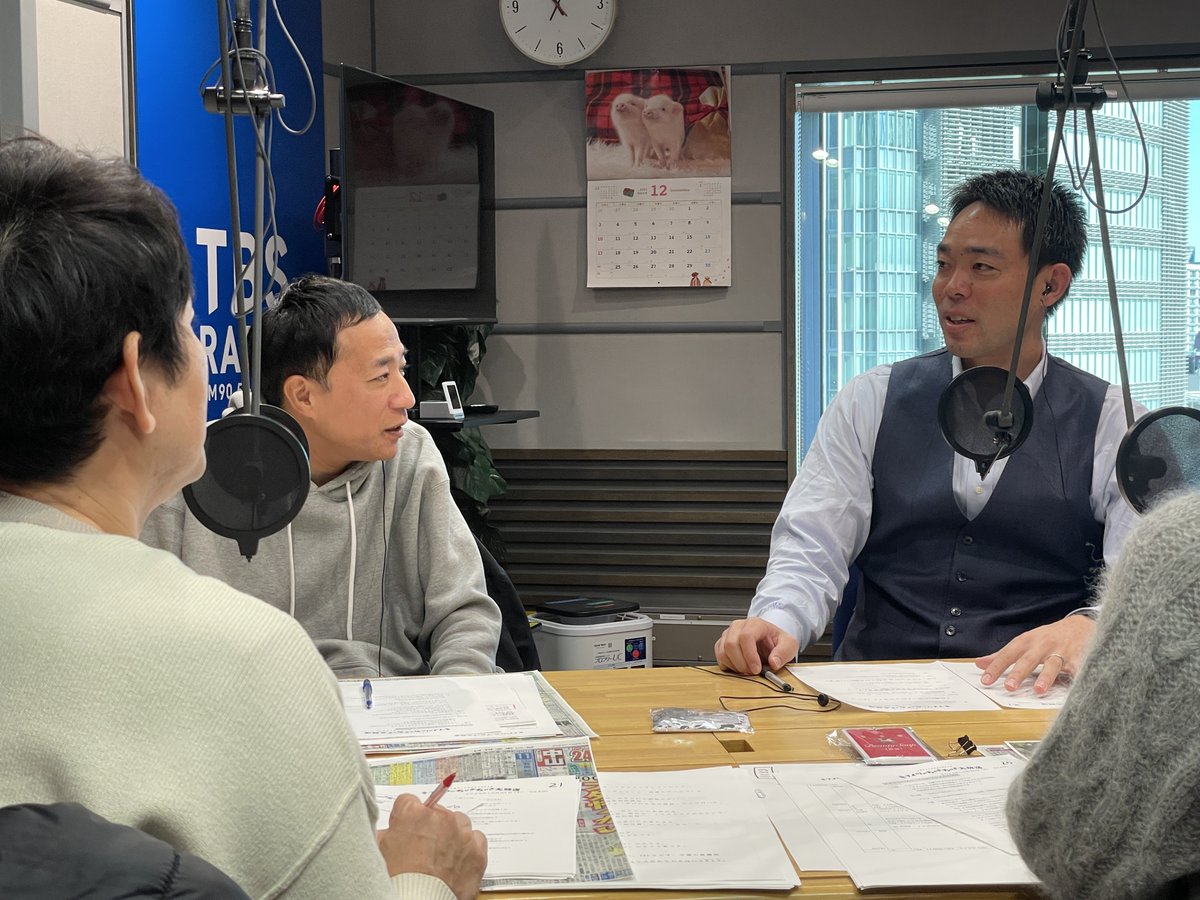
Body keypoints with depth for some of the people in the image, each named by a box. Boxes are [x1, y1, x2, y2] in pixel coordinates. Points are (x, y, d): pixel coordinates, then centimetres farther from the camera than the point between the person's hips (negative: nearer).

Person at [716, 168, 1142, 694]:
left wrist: (1084, 627, -24)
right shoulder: (871, 403, 14)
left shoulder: (1110, 421, 9)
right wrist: (775, 622, -17)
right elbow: (810, 547, 5)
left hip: (1031, 698, 1)